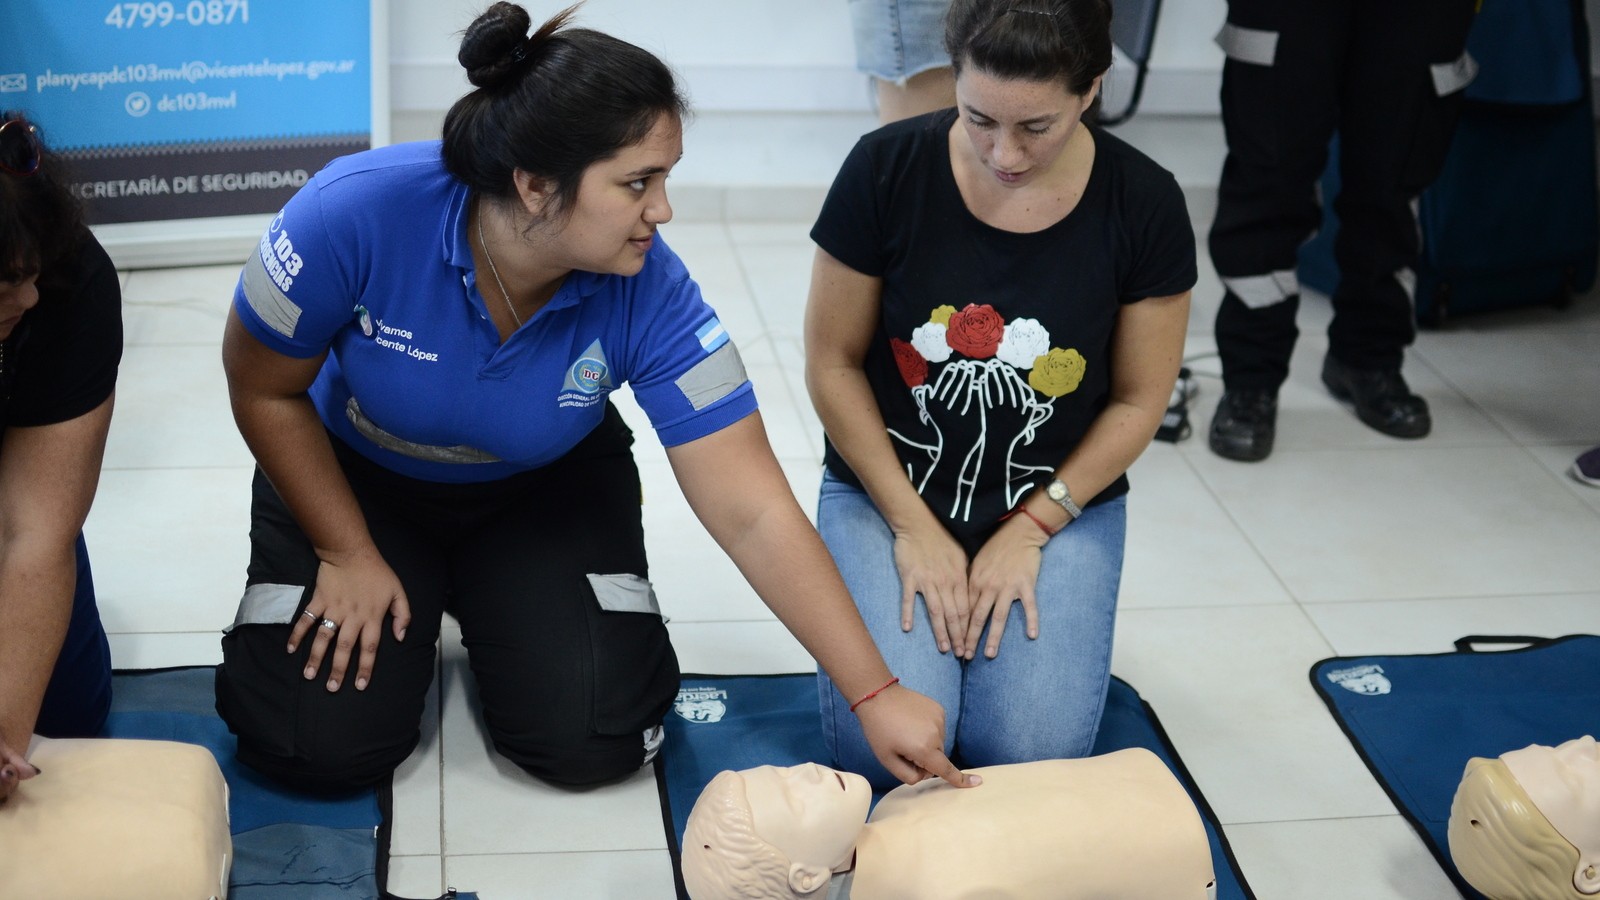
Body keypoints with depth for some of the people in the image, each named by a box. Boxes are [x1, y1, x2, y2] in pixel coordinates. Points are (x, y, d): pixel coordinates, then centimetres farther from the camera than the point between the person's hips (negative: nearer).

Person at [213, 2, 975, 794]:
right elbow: (264, 389, -16)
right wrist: (351, 558, -11)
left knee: (592, 742, -14)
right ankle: (418, 594, 18)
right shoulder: (355, 213, -35)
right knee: (321, 743, -15)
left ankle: (488, 600, 18)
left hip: (545, 485, 1)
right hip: (353, 475, 0)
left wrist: (875, 695, -32)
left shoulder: (649, 293, -31)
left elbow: (752, 514, -29)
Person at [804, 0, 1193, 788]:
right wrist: (914, 529, -11)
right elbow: (833, 363, -8)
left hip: (1060, 503, 1)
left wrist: (1030, 531, -10)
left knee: (1032, 750, -16)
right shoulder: (886, 170, -16)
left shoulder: (1143, 204, -13)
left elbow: (1138, 401, -3)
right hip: (888, 492, 0)